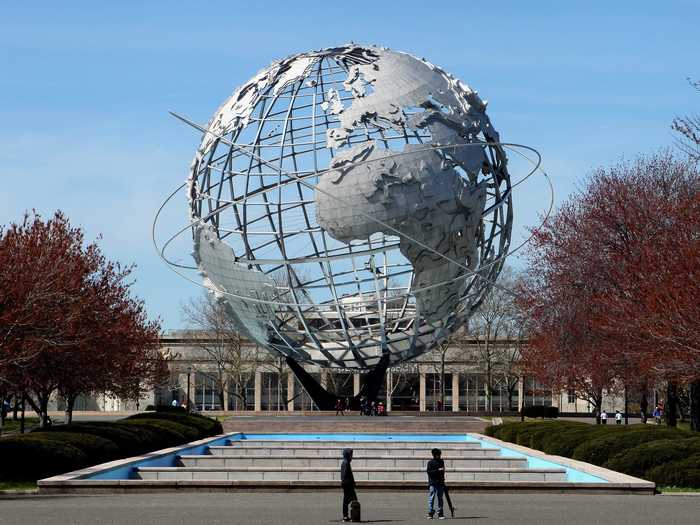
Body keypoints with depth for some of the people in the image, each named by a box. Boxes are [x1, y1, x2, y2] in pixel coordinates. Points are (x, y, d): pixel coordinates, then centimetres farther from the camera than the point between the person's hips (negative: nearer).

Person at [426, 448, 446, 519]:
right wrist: (438, 470, -20)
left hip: (440, 483, 5)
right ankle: (430, 513, -1)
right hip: (432, 483, -5)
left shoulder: (441, 462, 14)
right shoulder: (430, 462, -3)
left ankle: (440, 514, 9)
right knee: (431, 498, -6)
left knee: (440, 498, 6)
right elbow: (429, 472, -13)